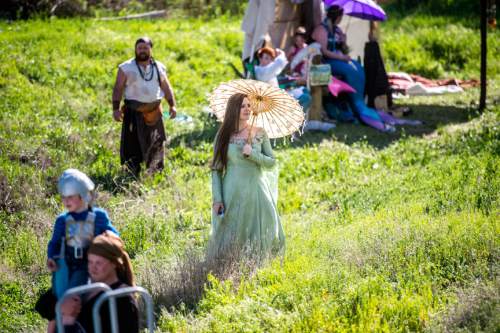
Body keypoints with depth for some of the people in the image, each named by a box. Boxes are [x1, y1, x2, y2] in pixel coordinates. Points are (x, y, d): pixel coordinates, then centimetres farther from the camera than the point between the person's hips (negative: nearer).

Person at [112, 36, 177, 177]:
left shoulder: (159, 67, 11)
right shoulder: (126, 68, 1)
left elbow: (166, 88, 16)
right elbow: (118, 88, -2)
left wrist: (172, 105, 4)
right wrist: (116, 108, -11)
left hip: (154, 111, 3)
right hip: (134, 112, -3)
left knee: (155, 144, 6)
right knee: (133, 143, -8)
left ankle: (155, 173, 15)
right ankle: (132, 174, -5)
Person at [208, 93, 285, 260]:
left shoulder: (259, 134, 2)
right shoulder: (224, 136, 0)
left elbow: (272, 163, 3)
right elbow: (216, 169, -1)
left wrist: (253, 154, -14)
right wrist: (217, 198, -7)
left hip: (256, 193, 1)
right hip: (232, 194, -1)